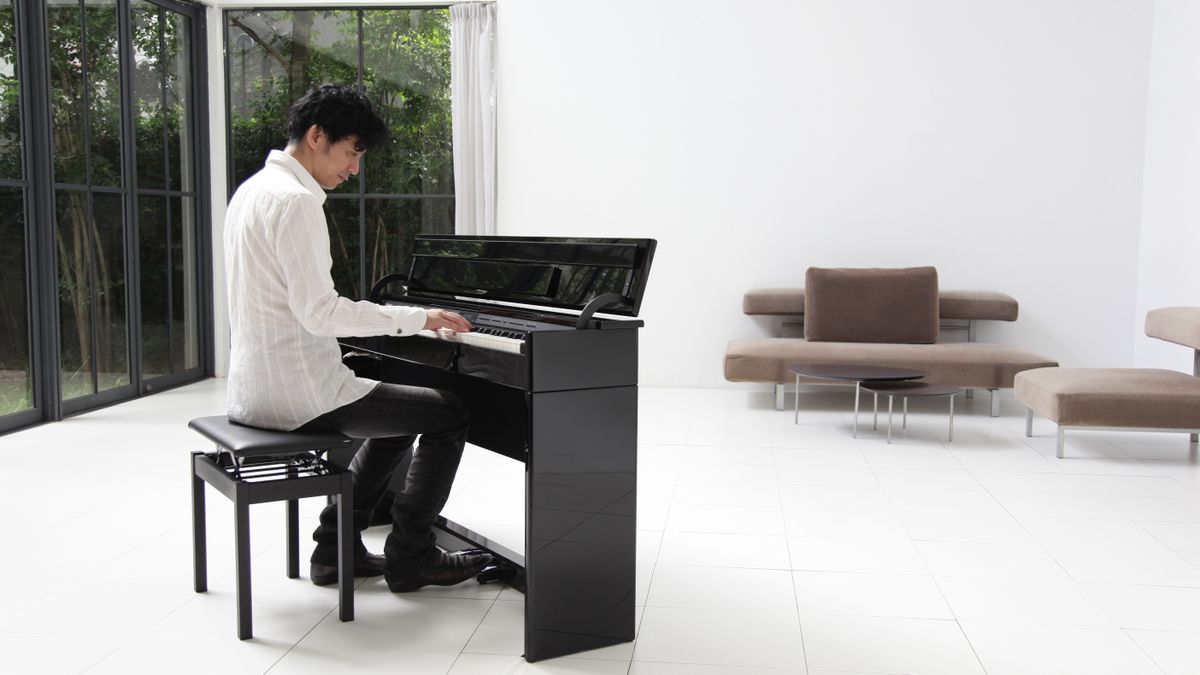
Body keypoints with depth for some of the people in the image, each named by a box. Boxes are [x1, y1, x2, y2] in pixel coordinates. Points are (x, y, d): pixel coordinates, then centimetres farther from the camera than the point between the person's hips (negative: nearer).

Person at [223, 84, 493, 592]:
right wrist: (417, 318, -16)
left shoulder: (253, 189, 14)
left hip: (254, 388, 10)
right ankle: (409, 558, 9)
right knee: (450, 415, -1)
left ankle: (336, 548, 24)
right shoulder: (296, 201, -18)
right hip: (297, 391, -10)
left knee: (398, 415, 27)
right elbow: (319, 312, -23)